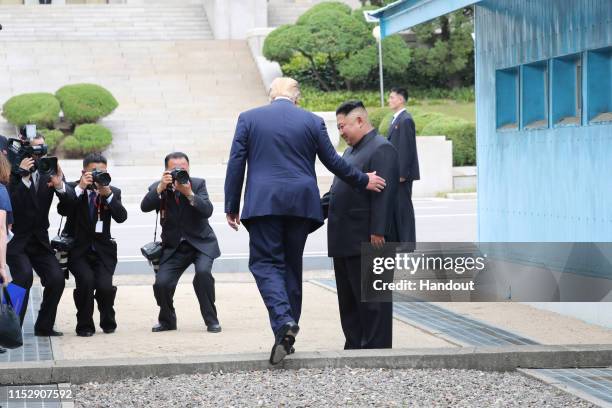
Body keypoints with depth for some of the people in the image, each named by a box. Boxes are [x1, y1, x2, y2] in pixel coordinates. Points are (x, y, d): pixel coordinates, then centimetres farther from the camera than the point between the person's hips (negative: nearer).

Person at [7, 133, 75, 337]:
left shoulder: (49, 171, 2)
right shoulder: (13, 173, -11)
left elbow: (71, 198, -7)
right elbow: (9, 203, -24)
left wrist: (60, 185, -28)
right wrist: (22, 176, -30)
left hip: (39, 241, 5)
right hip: (15, 241, -5)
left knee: (57, 278, -7)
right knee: (24, 276, -23)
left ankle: (44, 326, 10)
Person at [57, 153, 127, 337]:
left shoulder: (113, 192, 5)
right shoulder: (72, 188, -2)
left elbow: (121, 217, -11)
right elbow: (62, 210, -20)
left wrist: (108, 194, -23)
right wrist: (80, 188, -25)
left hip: (102, 248, 2)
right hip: (77, 249, -2)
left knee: (105, 286, -18)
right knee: (86, 280, -26)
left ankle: (108, 323, 13)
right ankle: (84, 326, -5)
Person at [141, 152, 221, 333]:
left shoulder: (198, 184, -3)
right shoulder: (158, 188, -1)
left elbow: (207, 211, -16)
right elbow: (145, 207, -18)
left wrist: (189, 194, -29)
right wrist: (161, 187, -30)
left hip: (201, 243, -1)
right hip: (174, 247, 1)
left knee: (203, 272, -29)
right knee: (161, 283, -16)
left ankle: (211, 320, -13)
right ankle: (167, 320, 13)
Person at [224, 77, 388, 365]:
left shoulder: (248, 118, 4)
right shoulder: (312, 122, 6)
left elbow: (236, 164, 2)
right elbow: (333, 161, 9)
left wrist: (231, 206, 7)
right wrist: (363, 181, 23)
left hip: (263, 202, -2)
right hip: (301, 203, 2)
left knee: (265, 262, -2)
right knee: (292, 264, 12)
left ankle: (283, 322, -25)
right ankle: (288, 332, 14)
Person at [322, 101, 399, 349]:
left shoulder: (381, 150, -11)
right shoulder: (350, 152, 20)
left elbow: (384, 194, -19)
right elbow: (336, 191, 24)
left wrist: (378, 233, -24)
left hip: (368, 243, -10)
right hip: (345, 243, 10)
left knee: (372, 300, -4)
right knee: (348, 300, 13)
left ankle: (376, 348, 1)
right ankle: (354, 347, 20)